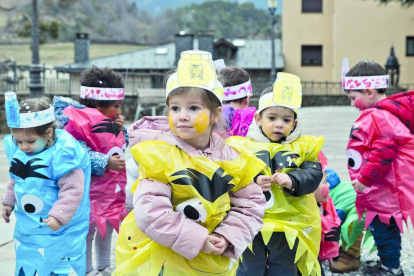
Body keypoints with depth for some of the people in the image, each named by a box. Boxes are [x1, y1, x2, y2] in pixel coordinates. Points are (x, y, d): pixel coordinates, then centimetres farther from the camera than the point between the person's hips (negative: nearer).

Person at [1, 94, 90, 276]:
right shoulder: (17, 151, -2)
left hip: (59, 231, -7)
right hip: (26, 227, 7)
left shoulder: (62, 155, -25)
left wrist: (59, 215, -32)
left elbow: (72, 190, -25)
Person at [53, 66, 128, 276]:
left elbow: (122, 149, 16)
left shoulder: (109, 122, 7)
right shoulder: (81, 121, -19)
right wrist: (105, 163, -26)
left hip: (112, 188, 8)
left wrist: (120, 130, -1)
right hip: (92, 189, -8)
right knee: (89, 230, 6)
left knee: (107, 228, 19)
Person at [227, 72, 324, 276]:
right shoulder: (243, 146, -2)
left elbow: (314, 174, -7)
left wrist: (293, 181, -24)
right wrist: (252, 182, -24)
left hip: (289, 223, 2)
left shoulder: (304, 147, 3)